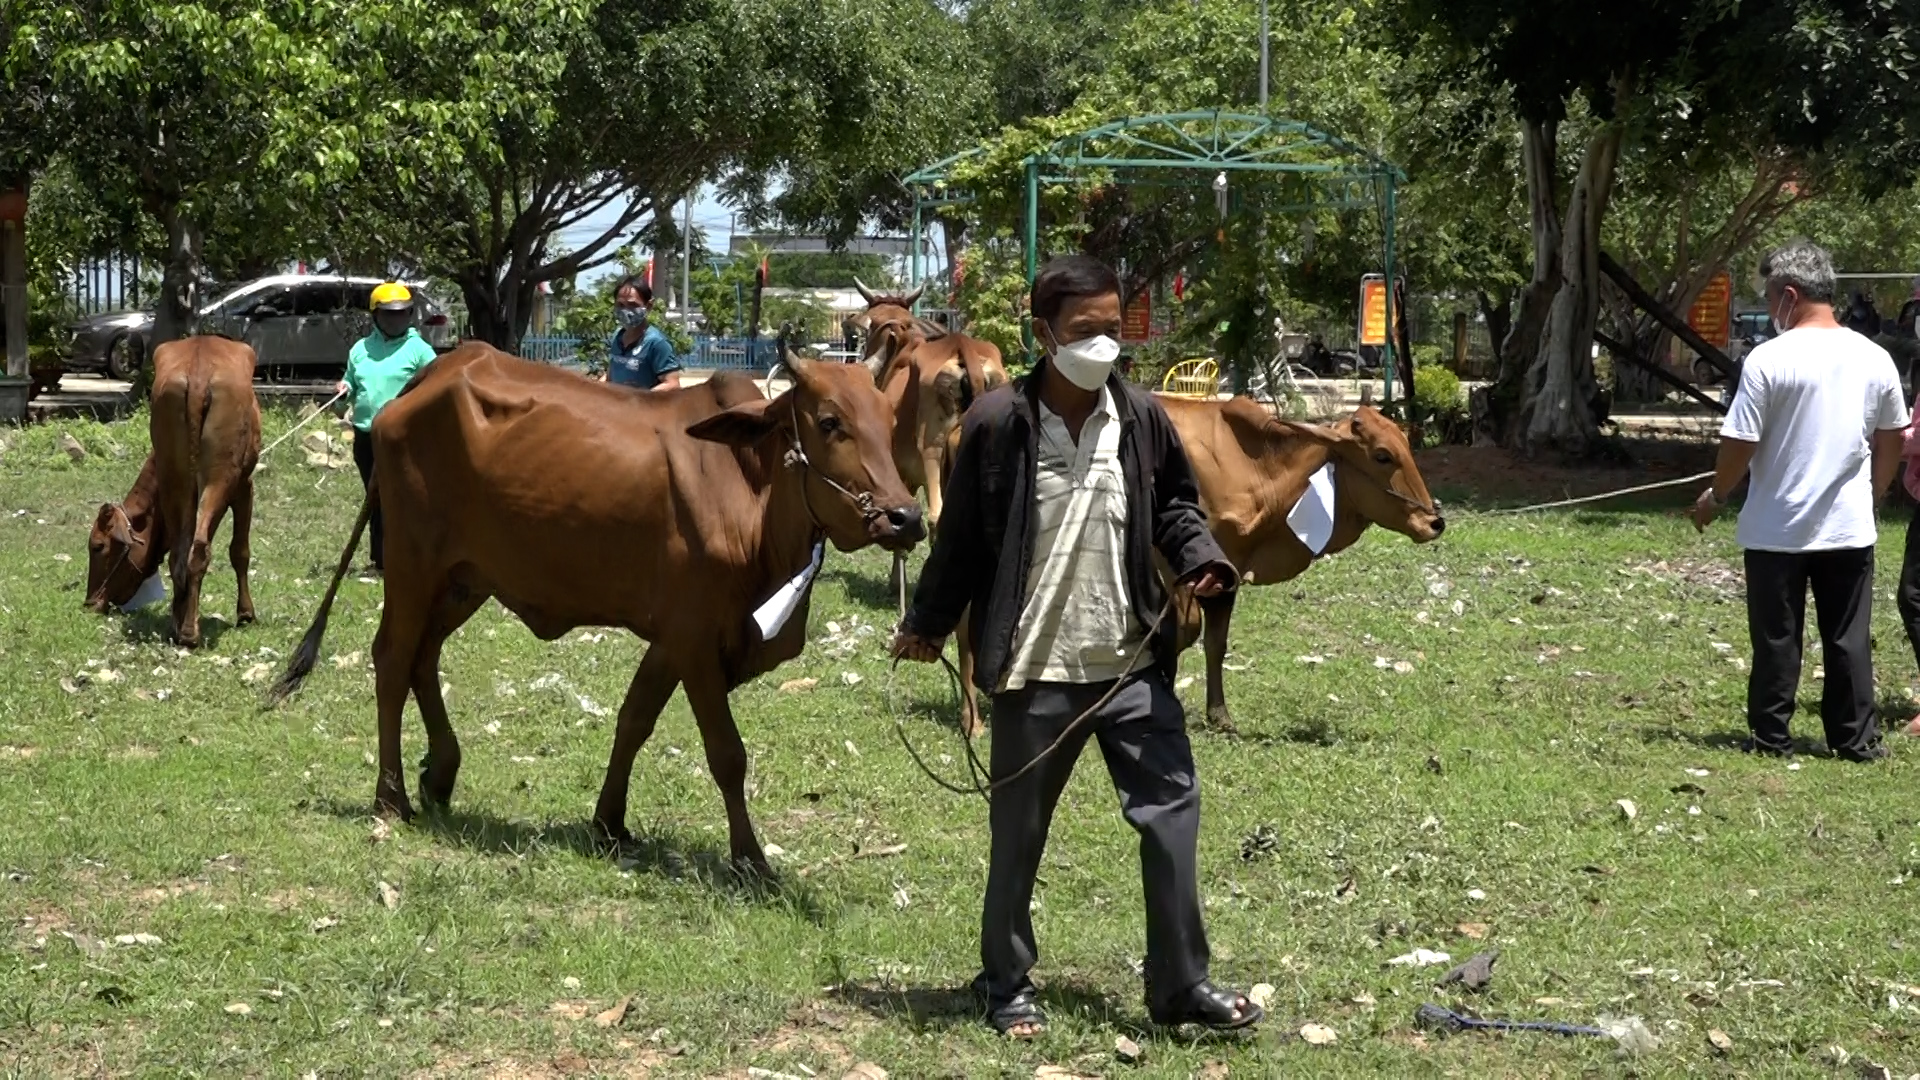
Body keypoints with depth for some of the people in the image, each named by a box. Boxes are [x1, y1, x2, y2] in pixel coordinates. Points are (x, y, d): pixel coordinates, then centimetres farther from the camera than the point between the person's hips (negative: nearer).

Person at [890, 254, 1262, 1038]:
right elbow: (962, 536, -1)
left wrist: (1199, 559, -4)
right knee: (1019, 834, 10)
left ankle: (1180, 985, 12)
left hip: (1133, 665, 3)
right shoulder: (997, 423, -9)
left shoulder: (1143, 419, 1)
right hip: (1032, 671, -3)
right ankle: (1008, 985, 26)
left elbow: (1175, 504, 15)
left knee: (1172, 810, 2)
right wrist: (927, 624, 6)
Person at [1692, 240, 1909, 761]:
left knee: (1776, 638, 7)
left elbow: (1740, 444, -13)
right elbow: (1892, 440, 11)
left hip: (1777, 529, -3)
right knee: (1849, 639, 10)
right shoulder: (1875, 359, 0)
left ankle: (1771, 736, 14)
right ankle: (1857, 737, 14)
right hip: (1850, 528, 4)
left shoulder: (1769, 360, -15)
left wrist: (1715, 496, 3)